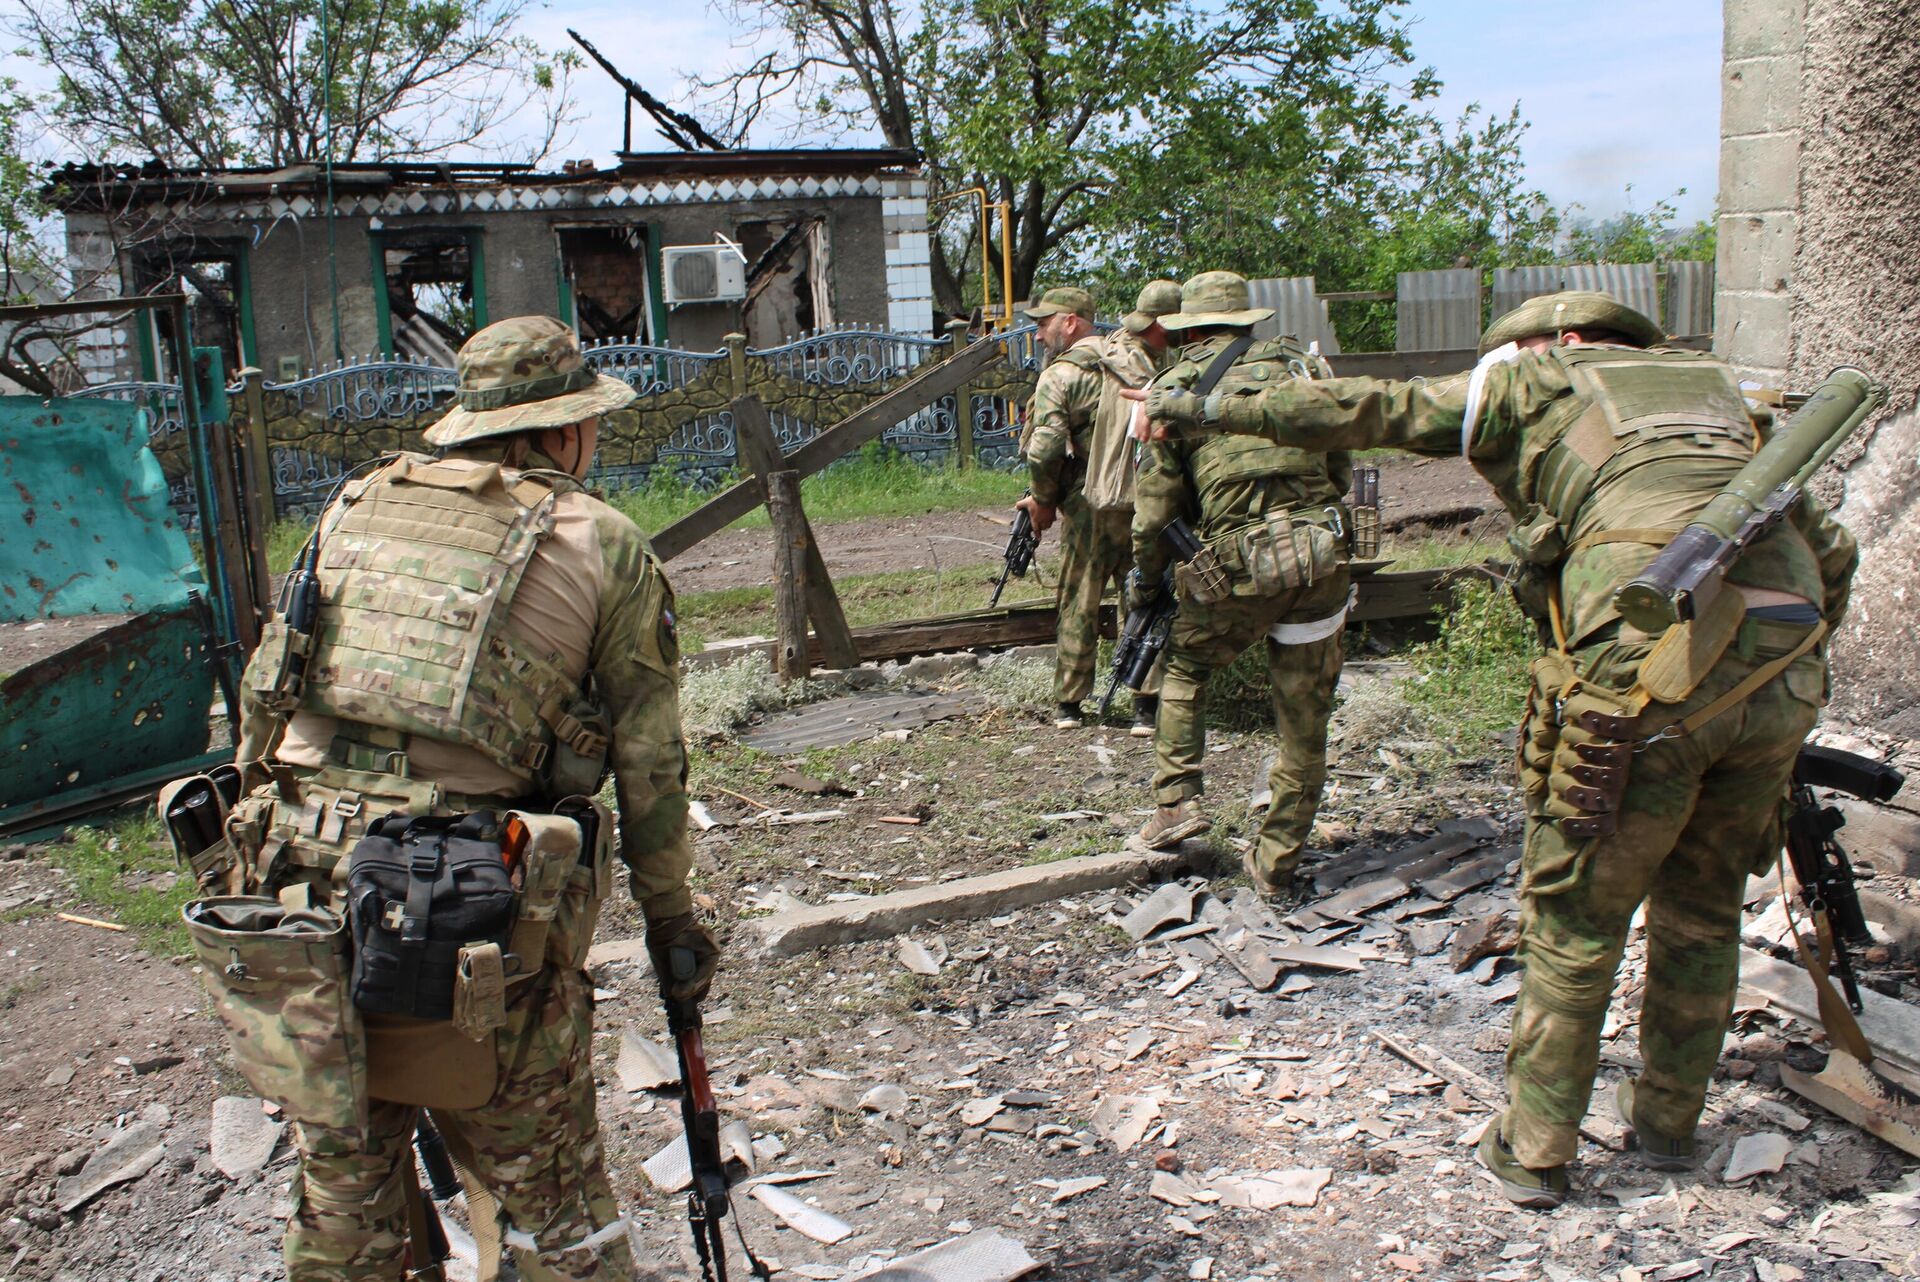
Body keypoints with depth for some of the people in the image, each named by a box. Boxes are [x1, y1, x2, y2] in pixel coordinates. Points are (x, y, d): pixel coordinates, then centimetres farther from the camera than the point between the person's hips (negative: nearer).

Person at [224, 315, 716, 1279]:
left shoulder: (354, 506, 13)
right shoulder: (606, 546, 2)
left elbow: (261, 696, 14)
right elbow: (650, 764, 4)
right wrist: (668, 913, 15)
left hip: (301, 883, 4)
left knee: (341, 1192, 22)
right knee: (551, 1198, 12)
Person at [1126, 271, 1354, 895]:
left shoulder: (1175, 389, 6)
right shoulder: (1299, 366, 14)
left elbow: (1156, 506, 5)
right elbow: (1341, 468, 18)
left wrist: (1144, 580, 19)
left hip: (1241, 567, -2)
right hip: (1323, 558, 3)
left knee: (1185, 665, 25)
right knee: (1303, 720, 12)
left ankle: (1177, 800, 15)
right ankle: (1277, 862, 21)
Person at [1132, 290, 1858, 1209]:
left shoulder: (1538, 382, 14)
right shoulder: (1716, 387, 28)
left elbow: (1361, 410, 12)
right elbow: (1832, 554, 24)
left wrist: (1213, 409, 19)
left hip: (1653, 672, -6)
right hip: (1784, 678, 6)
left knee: (1576, 917, 8)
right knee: (1702, 911, 22)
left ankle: (1533, 1150, 18)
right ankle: (1669, 1120, 36)